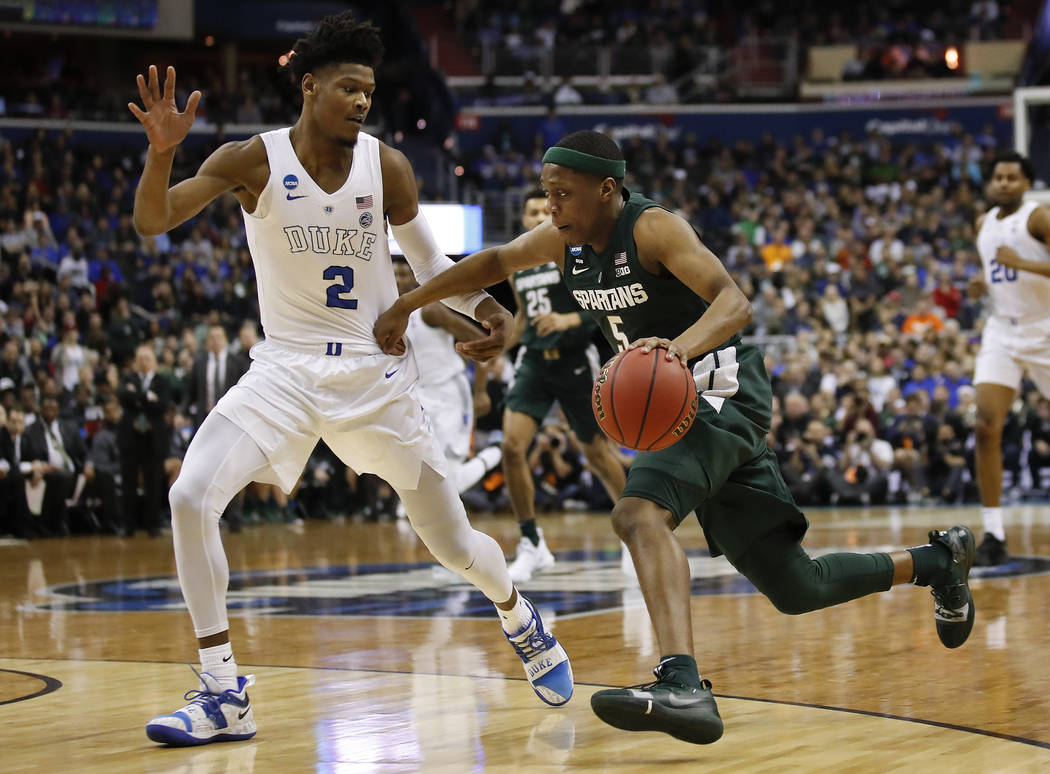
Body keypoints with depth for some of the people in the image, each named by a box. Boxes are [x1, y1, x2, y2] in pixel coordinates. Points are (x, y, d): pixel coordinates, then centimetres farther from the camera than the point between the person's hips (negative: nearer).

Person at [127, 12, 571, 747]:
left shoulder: (386, 166, -6)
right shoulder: (255, 161, -9)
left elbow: (428, 259, 9)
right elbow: (152, 222, -16)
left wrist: (484, 306, -10)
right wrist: (162, 153, -35)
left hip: (375, 374, 1)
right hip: (287, 369, 0)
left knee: (453, 539, 7)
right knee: (191, 499, -22)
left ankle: (523, 622, 42)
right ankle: (225, 696, -13)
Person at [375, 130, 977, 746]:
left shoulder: (653, 228, -18)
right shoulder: (567, 238, 6)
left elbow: (736, 303, -30)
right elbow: (496, 263, 23)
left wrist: (680, 346, -49)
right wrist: (408, 304, 19)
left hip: (720, 393, -9)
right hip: (674, 403, 9)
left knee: (639, 512, -36)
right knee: (795, 590, 13)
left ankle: (684, 687, -51)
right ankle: (939, 561, 36)